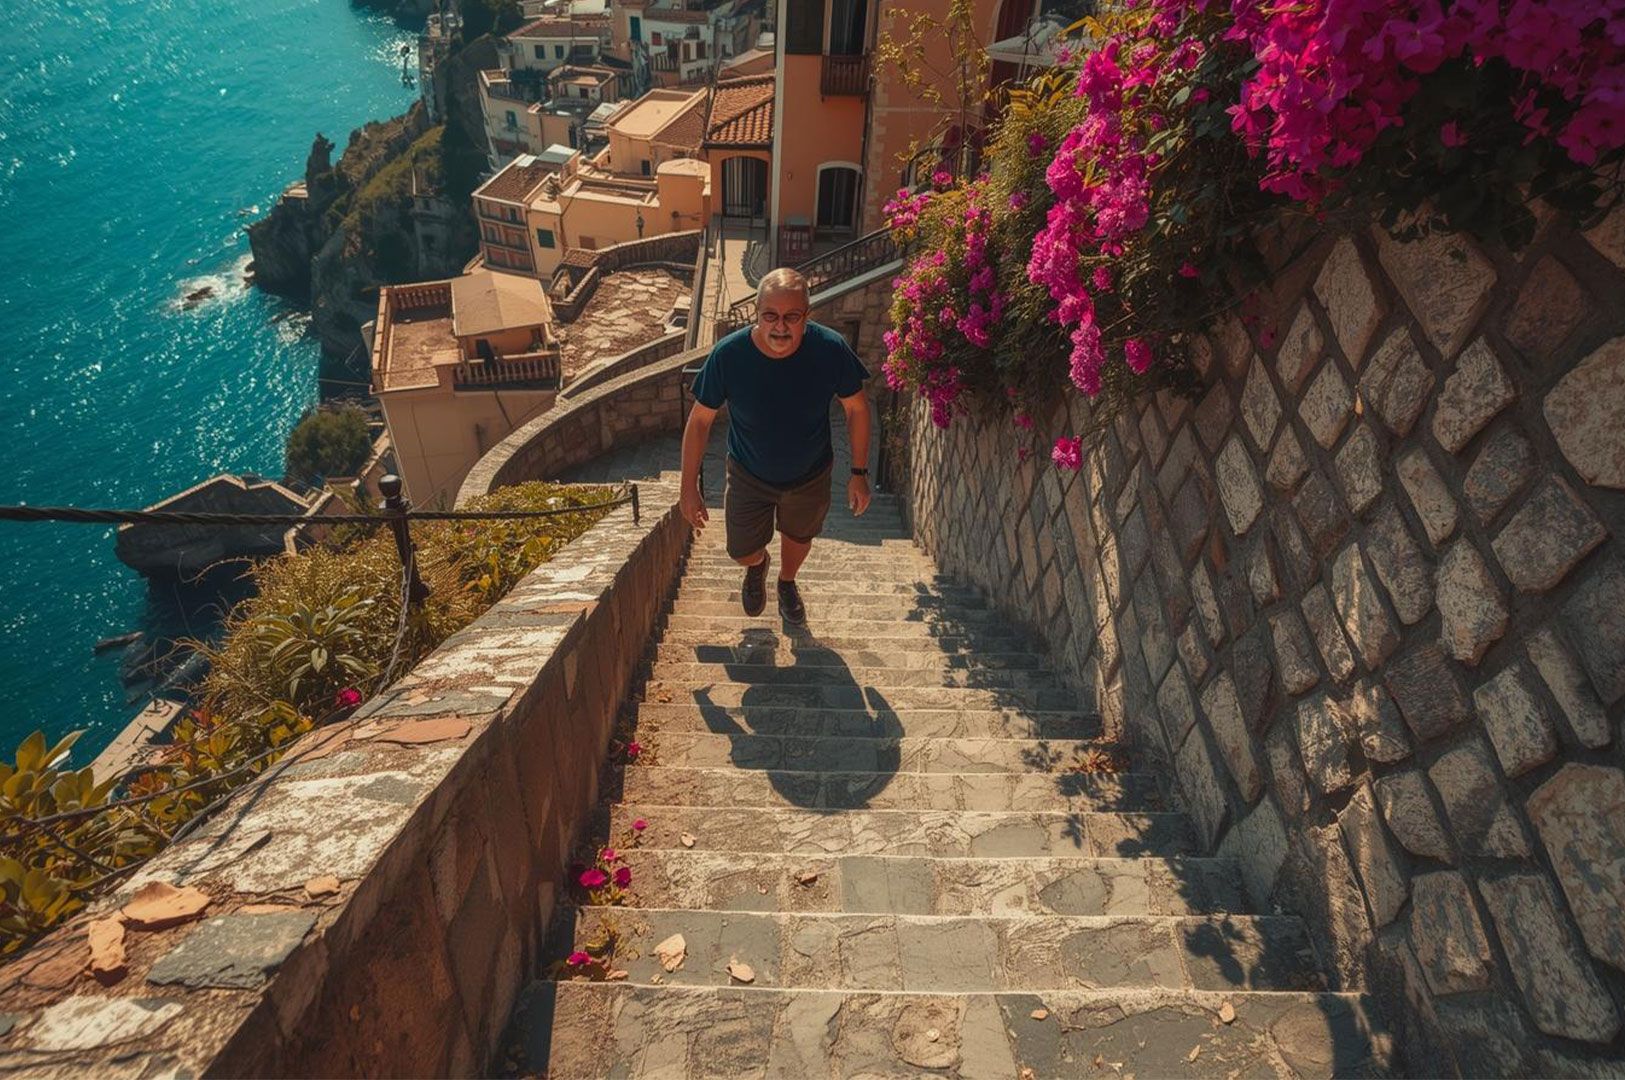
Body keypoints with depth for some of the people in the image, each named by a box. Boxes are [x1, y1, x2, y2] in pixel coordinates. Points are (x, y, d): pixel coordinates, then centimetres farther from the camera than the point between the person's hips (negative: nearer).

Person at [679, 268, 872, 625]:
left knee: (798, 537, 26)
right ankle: (758, 565, 55)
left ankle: (787, 582, 62)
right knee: (742, 552, 15)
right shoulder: (728, 355, -30)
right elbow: (700, 420, -16)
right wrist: (689, 488, -12)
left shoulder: (831, 349, -29)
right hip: (749, 475, -1)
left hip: (811, 475, 1)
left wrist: (859, 473, -7)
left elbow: (856, 408, -11)